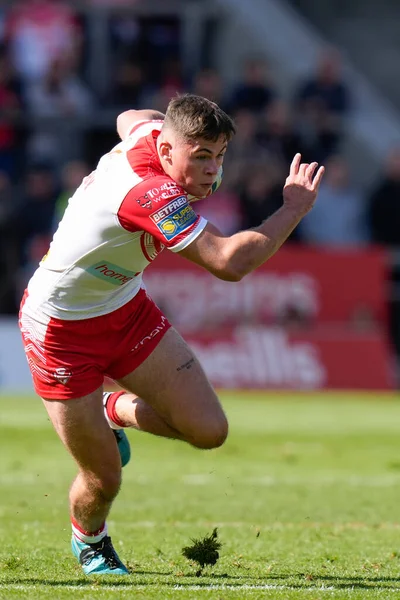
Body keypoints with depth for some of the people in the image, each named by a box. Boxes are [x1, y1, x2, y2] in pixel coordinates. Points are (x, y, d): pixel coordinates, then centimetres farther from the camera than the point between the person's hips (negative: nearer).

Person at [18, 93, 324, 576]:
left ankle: (115, 410, 25)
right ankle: (89, 541, 36)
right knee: (103, 480, 0)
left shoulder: (151, 133, -11)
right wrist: (294, 208, -34)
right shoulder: (151, 193, -37)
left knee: (209, 430, -4)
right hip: (61, 329, -8)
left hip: (127, 309, 8)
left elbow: (130, 117, 17)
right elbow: (230, 262, -46)